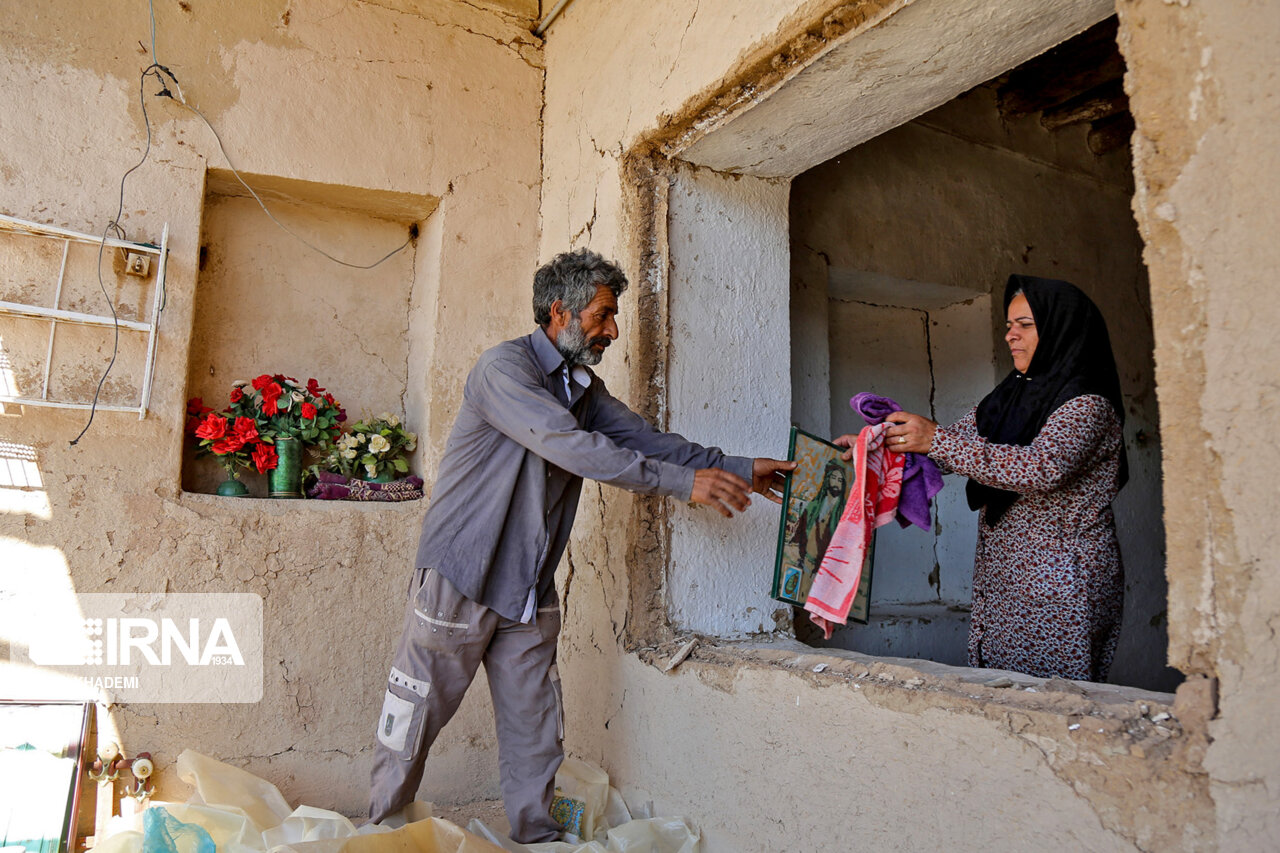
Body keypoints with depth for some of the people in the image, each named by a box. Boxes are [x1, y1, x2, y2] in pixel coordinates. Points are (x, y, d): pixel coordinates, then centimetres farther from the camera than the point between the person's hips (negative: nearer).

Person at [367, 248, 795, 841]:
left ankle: (537, 837, 26)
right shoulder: (505, 366, -15)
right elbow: (570, 446, -26)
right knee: (412, 726, 8)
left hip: (530, 593, 7)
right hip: (460, 582, -6)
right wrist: (685, 483, -27)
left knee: (535, 739, 11)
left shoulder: (586, 388, 12)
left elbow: (647, 439, 5)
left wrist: (742, 471, -5)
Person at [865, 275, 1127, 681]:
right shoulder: (1009, 397, 15)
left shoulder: (1089, 406, -9)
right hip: (1000, 583, 7)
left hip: (1059, 591, -6)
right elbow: (960, 440, 16)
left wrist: (937, 439, -28)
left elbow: (1042, 467, -25)